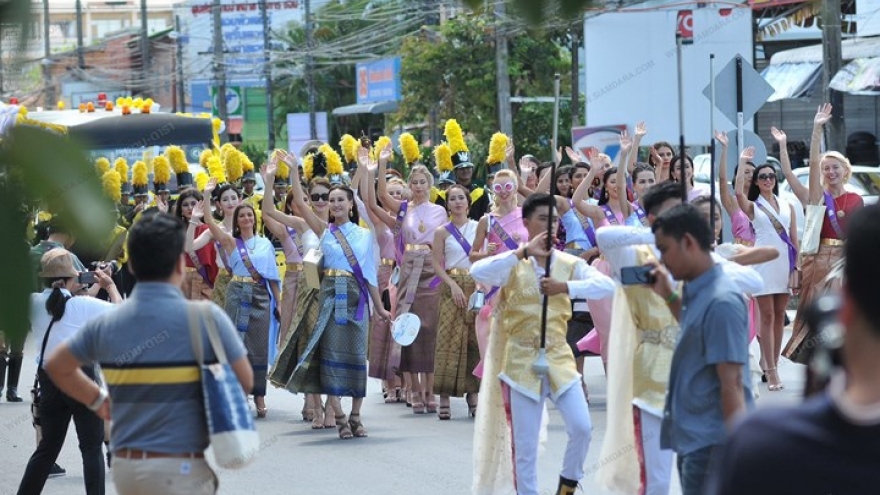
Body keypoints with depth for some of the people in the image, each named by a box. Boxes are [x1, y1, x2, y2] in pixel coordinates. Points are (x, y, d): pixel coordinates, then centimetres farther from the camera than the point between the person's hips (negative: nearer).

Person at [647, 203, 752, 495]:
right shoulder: (698, 293, 9)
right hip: (692, 439, 10)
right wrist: (668, 296, 17)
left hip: (712, 444, -10)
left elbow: (732, 384, -21)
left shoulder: (721, 302, -19)